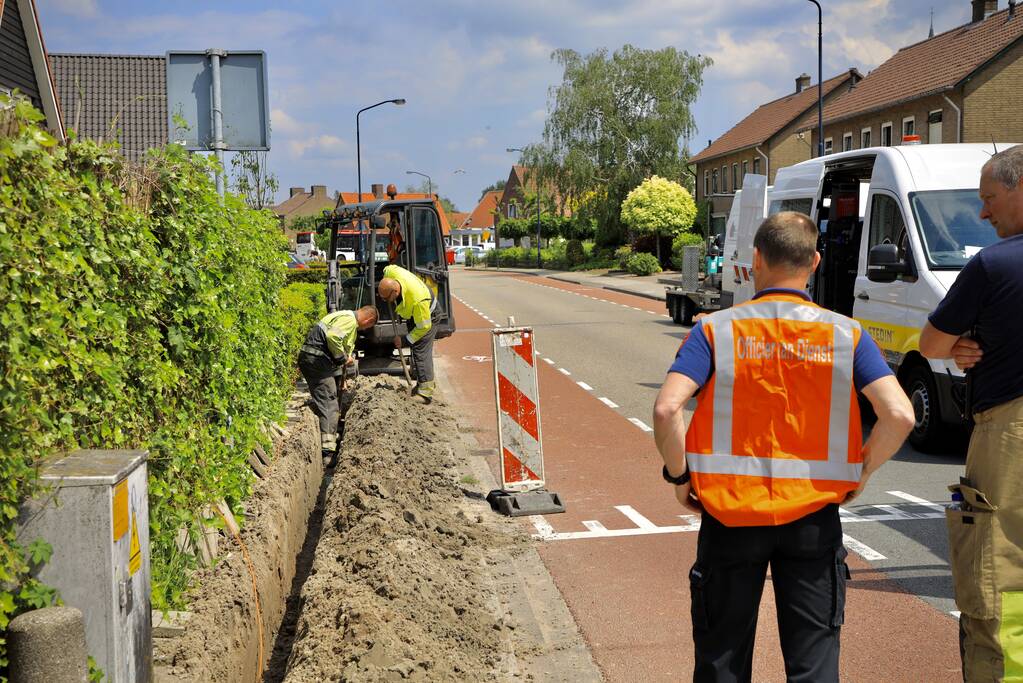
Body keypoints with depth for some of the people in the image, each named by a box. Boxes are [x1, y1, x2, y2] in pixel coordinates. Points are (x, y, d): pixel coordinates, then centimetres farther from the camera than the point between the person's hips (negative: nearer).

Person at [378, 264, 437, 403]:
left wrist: (405, 340, -24)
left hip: (428, 317, -8)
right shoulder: (391, 272, -28)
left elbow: (423, 326, -32)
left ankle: (425, 392, -13)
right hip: (413, 315, 8)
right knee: (417, 350, 18)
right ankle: (424, 382, 33)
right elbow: (388, 269, 1)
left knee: (421, 352, -14)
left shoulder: (418, 300, -45)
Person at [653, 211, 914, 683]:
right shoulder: (846, 334, -1)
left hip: (730, 515, 0)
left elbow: (667, 409, -17)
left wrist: (679, 476, -2)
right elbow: (899, 415, -10)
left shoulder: (715, 330, -5)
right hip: (814, 516, 1)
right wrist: (860, 473, 5)